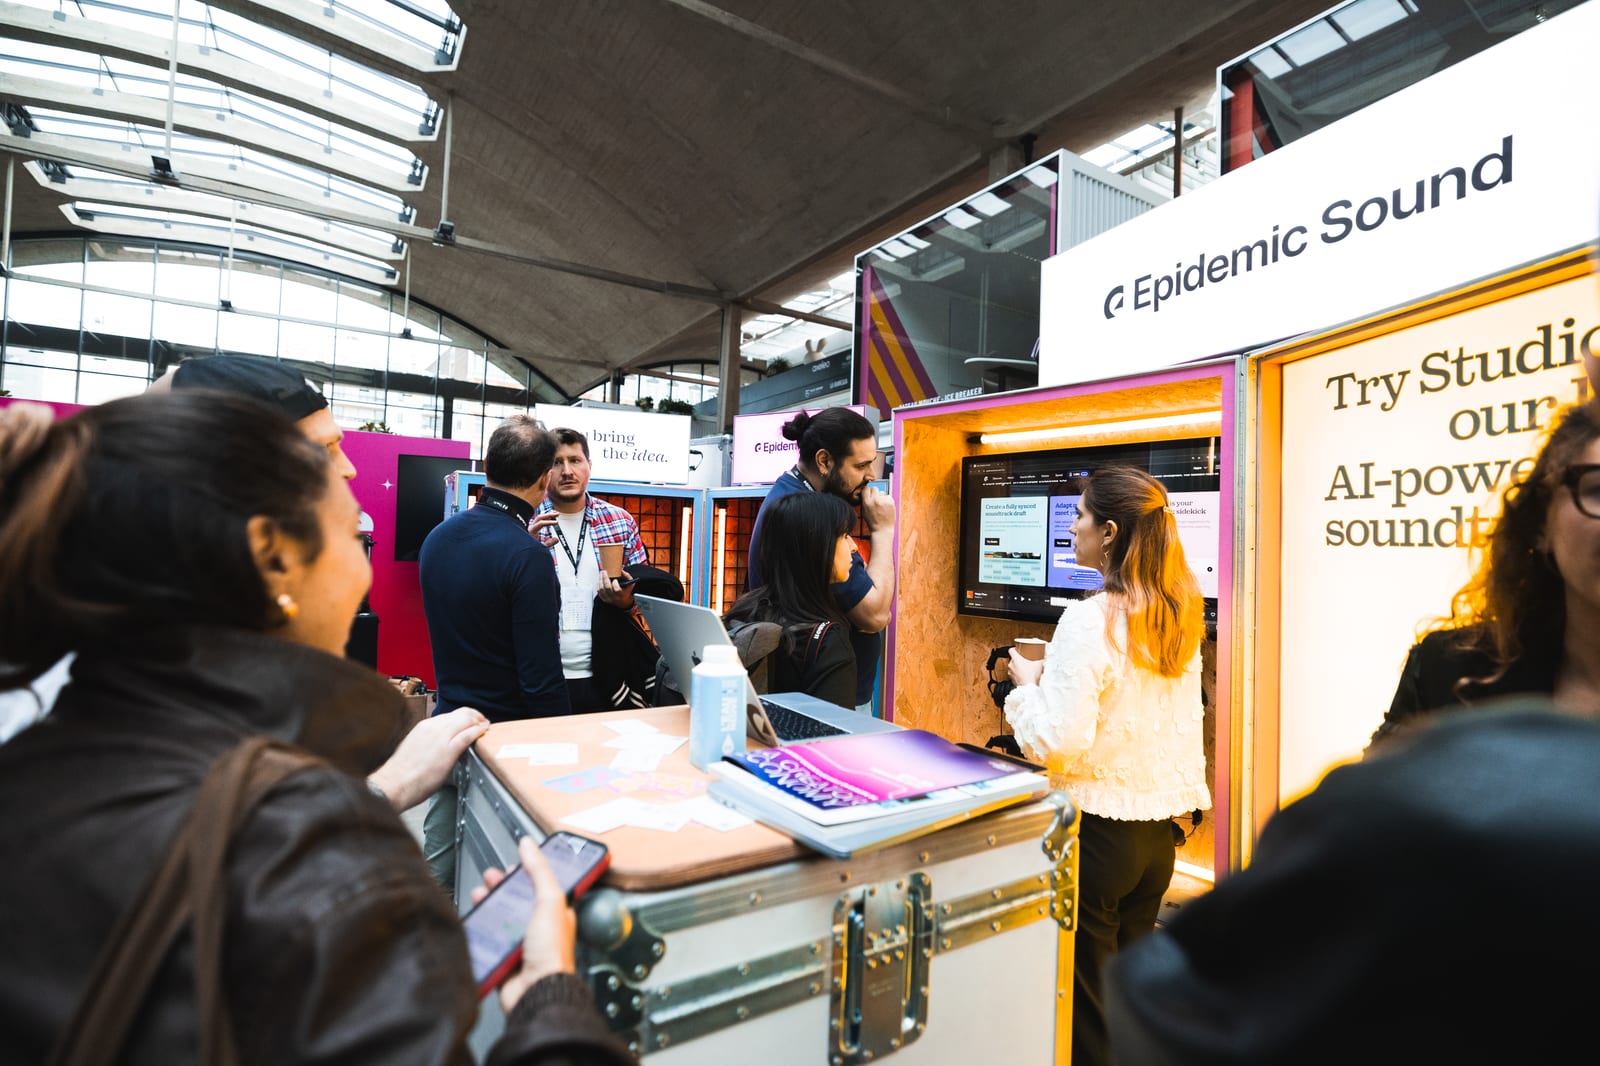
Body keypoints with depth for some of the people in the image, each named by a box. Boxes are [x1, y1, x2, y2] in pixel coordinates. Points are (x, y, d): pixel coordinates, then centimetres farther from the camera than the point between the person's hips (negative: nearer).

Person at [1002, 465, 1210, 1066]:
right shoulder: (1179, 618, 2)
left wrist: (1027, 684, -8)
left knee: (1085, 997, 11)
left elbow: (1058, 742, -22)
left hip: (1097, 827, -7)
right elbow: (1184, 722, 11)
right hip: (1159, 830, 8)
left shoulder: (1090, 620, -22)